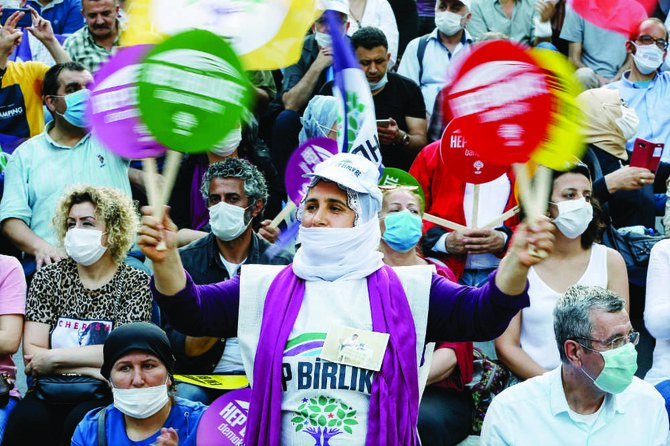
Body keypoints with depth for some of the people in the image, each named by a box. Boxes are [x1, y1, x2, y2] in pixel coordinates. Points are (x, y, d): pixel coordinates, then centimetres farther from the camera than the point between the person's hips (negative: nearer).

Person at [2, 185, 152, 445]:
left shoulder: (137, 284, 4)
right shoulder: (48, 278, 10)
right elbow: (32, 352, 1)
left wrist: (53, 358, -7)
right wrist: (91, 367, -11)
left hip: (104, 397, -1)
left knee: (81, 423, -34)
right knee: (25, 420, -32)